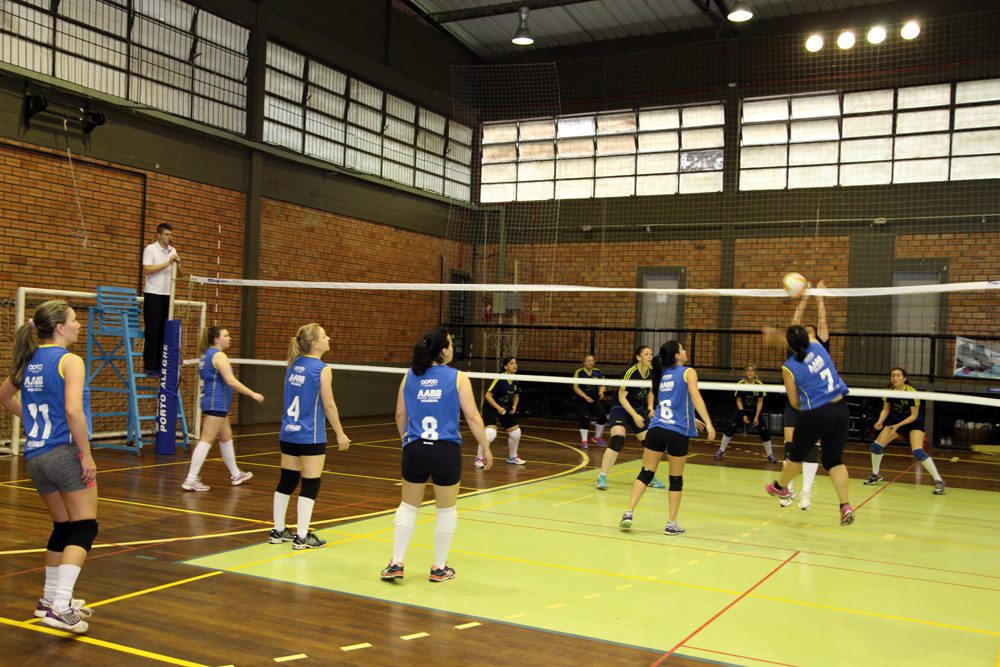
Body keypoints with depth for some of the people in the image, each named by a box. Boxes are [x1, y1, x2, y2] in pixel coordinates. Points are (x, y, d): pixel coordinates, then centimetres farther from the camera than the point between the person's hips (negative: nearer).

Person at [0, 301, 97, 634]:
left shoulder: (28, 361, 11)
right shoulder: (69, 361, -12)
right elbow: (73, 410, -23)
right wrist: (86, 454, -17)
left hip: (35, 457, 8)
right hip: (66, 453, -8)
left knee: (63, 527, 20)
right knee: (84, 528, -3)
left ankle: (50, 598, 28)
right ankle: (60, 607, -12)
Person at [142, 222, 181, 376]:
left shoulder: (172, 251, 14)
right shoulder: (150, 249, -3)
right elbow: (146, 270, -16)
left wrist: (177, 264, -6)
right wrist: (168, 263, -16)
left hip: (167, 295, 6)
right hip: (153, 294, -6)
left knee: (165, 331, 4)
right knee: (152, 331, -5)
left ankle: (160, 365, 9)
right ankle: (150, 366, -2)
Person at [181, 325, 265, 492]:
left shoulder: (207, 355, 15)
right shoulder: (219, 355, -14)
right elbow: (231, 381, -21)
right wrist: (253, 394, -17)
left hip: (214, 404, 10)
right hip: (216, 404, -10)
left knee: (226, 438, 18)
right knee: (206, 441, -9)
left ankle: (236, 475, 30)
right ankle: (191, 480, -9)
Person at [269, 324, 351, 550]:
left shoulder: (293, 365, 7)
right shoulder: (322, 370, -14)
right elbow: (329, 406, -11)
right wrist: (340, 434, -2)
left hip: (288, 433, 7)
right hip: (311, 436, -7)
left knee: (287, 481, 15)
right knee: (310, 485, 1)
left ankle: (278, 531, 23)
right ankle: (302, 537, 5)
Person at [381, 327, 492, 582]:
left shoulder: (409, 377, 5)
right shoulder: (457, 378, -6)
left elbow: (400, 415, 10)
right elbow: (472, 417, -7)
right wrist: (485, 448, 2)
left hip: (414, 449, 3)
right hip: (446, 451, -3)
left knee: (408, 506, 18)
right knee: (446, 510, 14)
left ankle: (396, 564, 17)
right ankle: (439, 568, 21)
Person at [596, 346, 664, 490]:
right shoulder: (630, 372, -23)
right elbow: (622, 398, -20)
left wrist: (650, 406, -1)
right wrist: (635, 416, -26)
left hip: (639, 410, 7)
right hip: (620, 409, -7)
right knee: (618, 441, -24)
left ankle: (650, 478, 24)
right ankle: (602, 477, -14)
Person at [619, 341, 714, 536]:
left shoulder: (662, 375, 18)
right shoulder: (688, 372, 0)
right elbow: (695, 397, -16)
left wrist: (691, 420, 36)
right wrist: (708, 423, -21)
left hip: (656, 428, 4)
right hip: (678, 432, -4)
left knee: (646, 473, 7)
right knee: (676, 479, 7)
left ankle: (628, 513, -3)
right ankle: (672, 524, 12)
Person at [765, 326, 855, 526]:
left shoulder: (789, 367, -11)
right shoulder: (818, 347, 1)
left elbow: (794, 402, -5)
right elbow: (804, 344, 28)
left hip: (815, 416, -4)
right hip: (841, 411, 4)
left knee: (796, 454, 20)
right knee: (834, 461, 12)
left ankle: (780, 487, 44)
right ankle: (845, 506, 0)